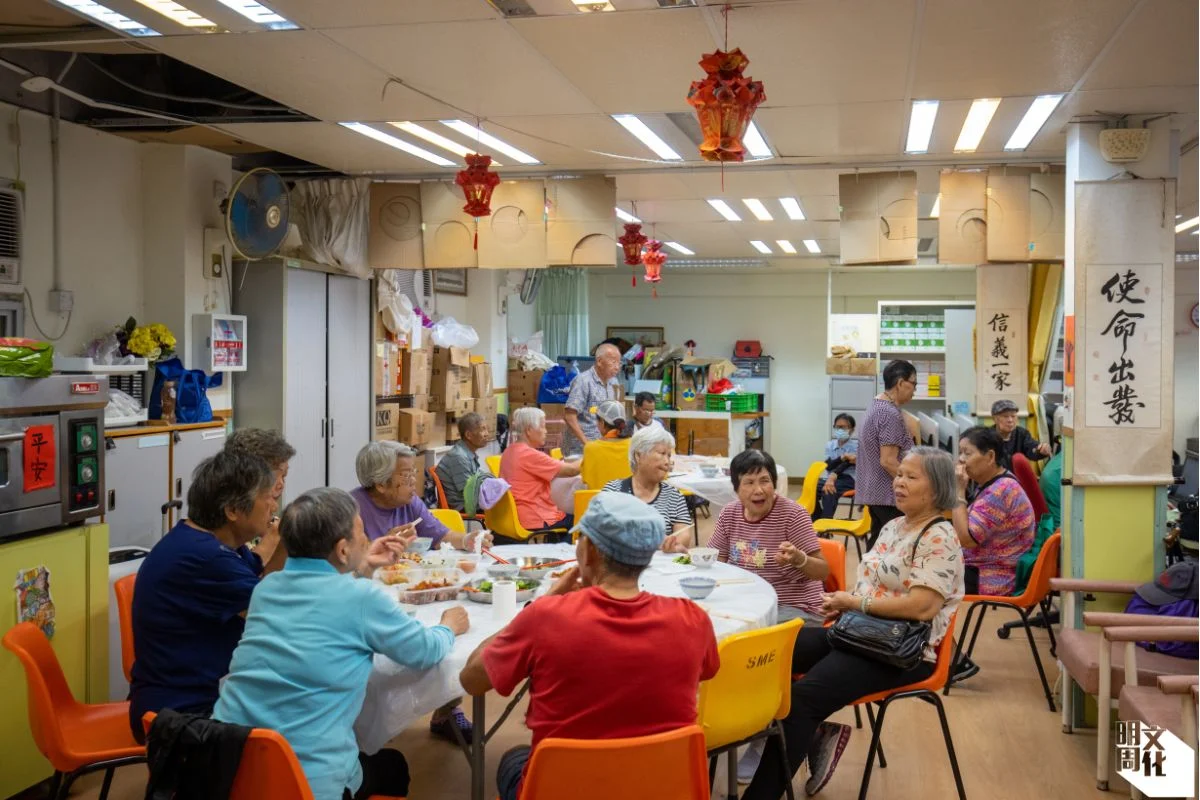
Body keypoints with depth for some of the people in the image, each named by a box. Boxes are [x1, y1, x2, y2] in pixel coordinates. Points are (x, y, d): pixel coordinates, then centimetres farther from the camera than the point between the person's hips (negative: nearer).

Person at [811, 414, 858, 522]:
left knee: (829, 493, -35)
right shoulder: (830, 444, 10)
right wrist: (843, 457, -24)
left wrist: (833, 476, -37)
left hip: (848, 479, -4)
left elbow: (846, 464, -19)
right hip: (829, 477, 5)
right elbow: (828, 466, -4)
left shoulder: (856, 445, -3)